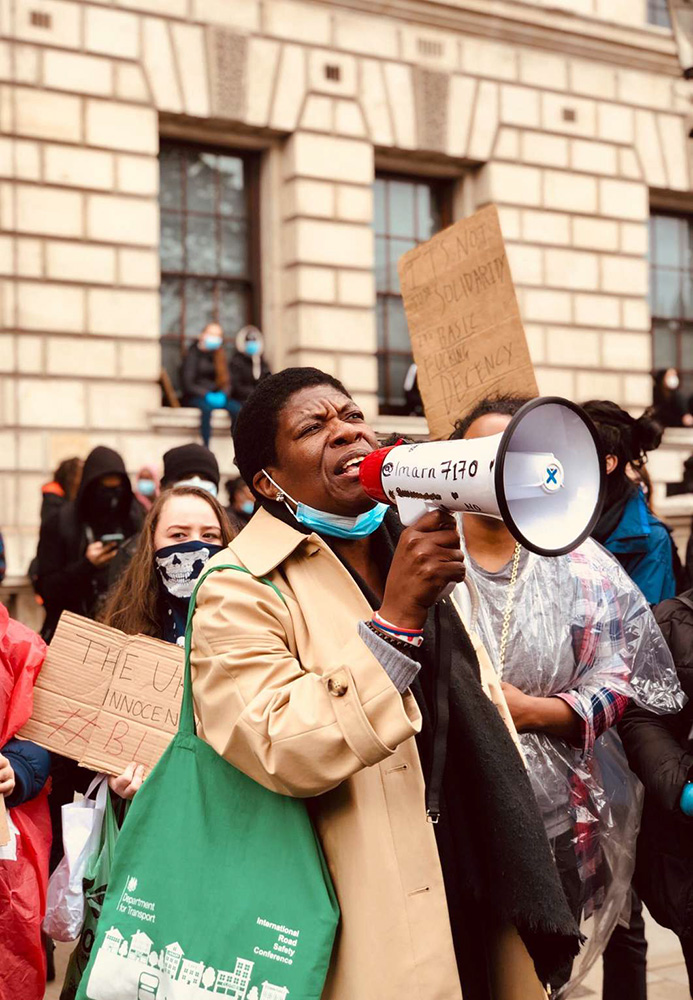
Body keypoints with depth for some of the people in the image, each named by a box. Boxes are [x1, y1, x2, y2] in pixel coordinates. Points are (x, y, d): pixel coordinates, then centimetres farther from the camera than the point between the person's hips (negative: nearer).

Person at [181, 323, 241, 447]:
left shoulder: (220, 357, 15)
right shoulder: (193, 355, 1)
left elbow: (227, 382, 10)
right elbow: (187, 383, -7)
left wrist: (223, 394, -13)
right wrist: (207, 395, -20)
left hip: (217, 396, 4)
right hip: (195, 398, -4)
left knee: (236, 407, -25)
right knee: (207, 407, -38)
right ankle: (205, 447, -39)